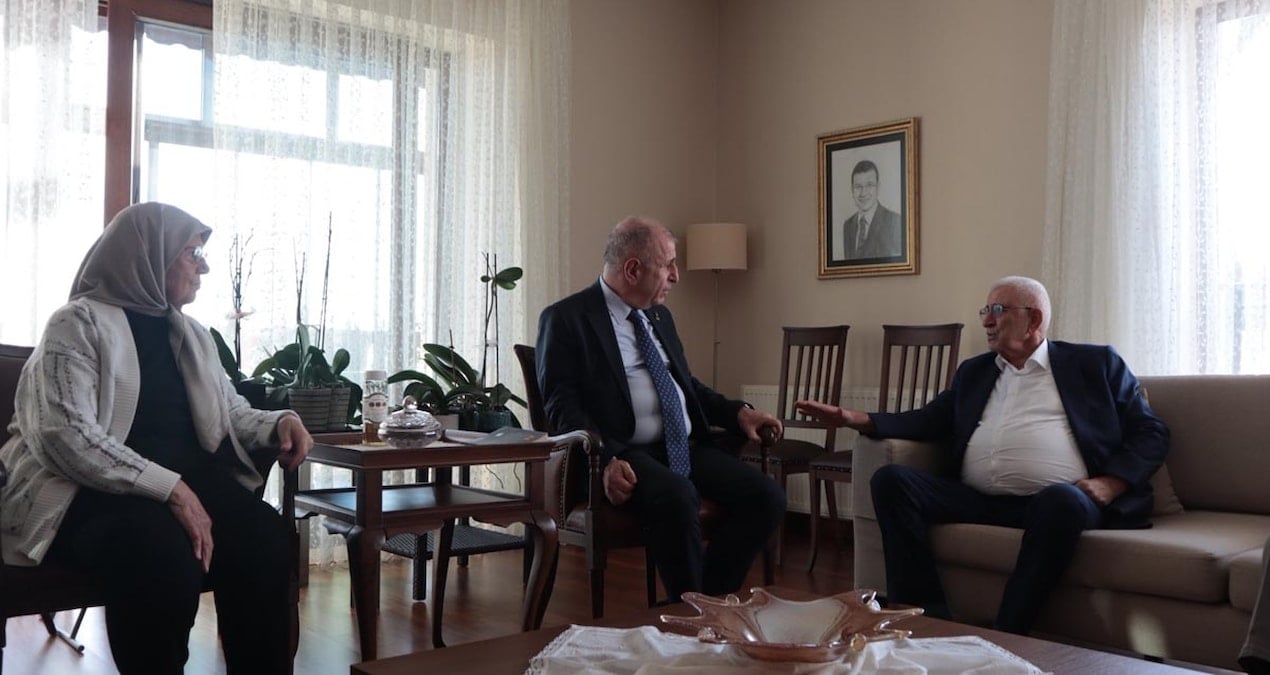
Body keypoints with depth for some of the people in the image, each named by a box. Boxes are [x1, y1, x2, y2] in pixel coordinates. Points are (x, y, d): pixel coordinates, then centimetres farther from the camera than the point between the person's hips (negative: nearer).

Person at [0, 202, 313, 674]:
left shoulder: (191, 334, 20)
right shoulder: (79, 324, -3)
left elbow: (229, 412, 24)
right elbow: (67, 435, -16)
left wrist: (278, 423, 0)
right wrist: (170, 489, -25)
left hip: (187, 478, 6)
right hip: (93, 492, -5)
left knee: (265, 538, -26)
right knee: (162, 557, -38)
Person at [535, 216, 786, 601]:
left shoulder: (658, 316, 21)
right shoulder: (566, 320, -2)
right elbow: (561, 407, -10)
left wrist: (738, 413, 13)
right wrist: (606, 460, -25)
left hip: (686, 449, 7)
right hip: (625, 454, -7)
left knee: (767, 497, -13)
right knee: (677, 496, -36)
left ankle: (712, 600, -1)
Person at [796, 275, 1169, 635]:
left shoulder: (1095, 363, 14)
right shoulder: (974, 371, 26)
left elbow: (1151, 433, 9)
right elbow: (930, 420, 18)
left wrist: (1110, 484, -9)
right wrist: (857, 419, 2)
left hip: (1058, 500, -4)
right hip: (978, 500, 4)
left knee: (1062, 499, -37)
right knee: (891, 479, -17)